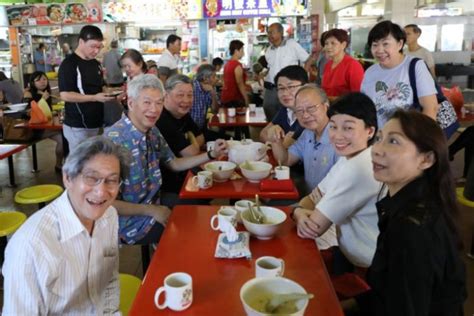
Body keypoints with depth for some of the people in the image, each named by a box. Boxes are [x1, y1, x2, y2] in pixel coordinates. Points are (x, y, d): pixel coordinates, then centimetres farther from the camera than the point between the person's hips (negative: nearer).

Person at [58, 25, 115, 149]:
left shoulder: (96, 64, 12)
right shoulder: (69, 64, -13)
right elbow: (65, 95, -19)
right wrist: (94, 98, -23)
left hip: (96, 124, 8)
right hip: (77, 126, -8)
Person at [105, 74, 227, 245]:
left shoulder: (152, 131, -1)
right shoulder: (114, 140, -27)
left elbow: (173, 163, 13)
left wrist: (211, 154, 4)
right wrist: (151, 210, -19)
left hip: (153, 208, 8)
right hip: (131, 223, -8)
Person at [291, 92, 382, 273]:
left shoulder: (358, 168, -27)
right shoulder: (348, 159, 3)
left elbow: (315, 229, -24)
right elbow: (312, 198, 4)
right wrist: (300, 213, -17)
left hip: (366, 270, -7)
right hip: (349, 254, 7)